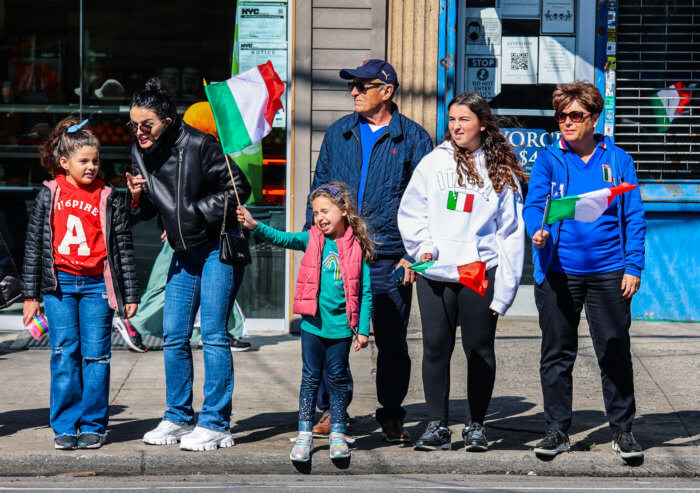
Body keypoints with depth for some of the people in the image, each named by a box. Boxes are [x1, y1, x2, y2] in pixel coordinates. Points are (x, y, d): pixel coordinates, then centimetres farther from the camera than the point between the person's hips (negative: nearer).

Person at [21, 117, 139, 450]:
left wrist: (130, 294, 5)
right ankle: (65, 427, 7)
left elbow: (124, 246, 7)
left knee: (96, 356, 0)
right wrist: (30, 294, 8)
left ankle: (93, 426, 8)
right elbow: (34, 245, 9)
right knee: (64, 355, 0)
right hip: (59, 285, 0)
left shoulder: (108, 198, 5)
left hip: (97, 285, 0)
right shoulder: (49, 196, 6)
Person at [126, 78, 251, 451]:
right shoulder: (140, 153, 5)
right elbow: (146, 211, 14)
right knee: (173, 336, 7)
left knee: (213, 334, -8)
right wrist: (137, 197, -9)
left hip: (218, 249, -7)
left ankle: (215, 424, -3)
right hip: (183, 254, 7)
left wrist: (196, 213, -15)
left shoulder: (198, 145, -16)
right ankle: (178, 418, 19)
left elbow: (238, 187, -12)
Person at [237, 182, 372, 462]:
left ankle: (338, 434, 20)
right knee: (310, 379, 6)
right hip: (313, 324, 1)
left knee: (338, 379, 9)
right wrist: (255, 226, -28)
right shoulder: (312, 240, 2)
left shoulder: (356, 249, -1)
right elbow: (282, 239, -12)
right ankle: (305, 434, 13)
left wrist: (363, 329, -2)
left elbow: (365, 292, 1)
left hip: (341, 327, -1)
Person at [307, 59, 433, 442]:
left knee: (392, 342, 3)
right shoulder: (338, 134, 13)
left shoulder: (412, 138, 3)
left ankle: (391, 414, 18)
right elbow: (319, 188, 18)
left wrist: (413, 253, -6)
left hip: (389, 258, -2)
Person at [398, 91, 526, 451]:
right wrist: (422, 248, -6)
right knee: (436, 346, 1)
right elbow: (411, 213, 11)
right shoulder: (433, 162, 8)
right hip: (435, 272, 1)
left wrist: (505, 286, -2)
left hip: (481, 271, -1)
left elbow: (510, 232, 4)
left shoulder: (501, 171, 6)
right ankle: (437, 425, 10)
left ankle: (477, 425, 15)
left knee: (480, 348, 4)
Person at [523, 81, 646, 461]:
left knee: (615, 354, 3)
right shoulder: (548, 160, 5)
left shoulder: (617, 160, 6)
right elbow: (534, 204, -6)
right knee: (557, 354, 6)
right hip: (558, 271, 0)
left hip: (608, 273, 0)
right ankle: (557, 429, 18)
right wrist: (538, 230, -28)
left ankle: (622, 430, 16)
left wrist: (633, 267, -1)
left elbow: (633, 216, 6)